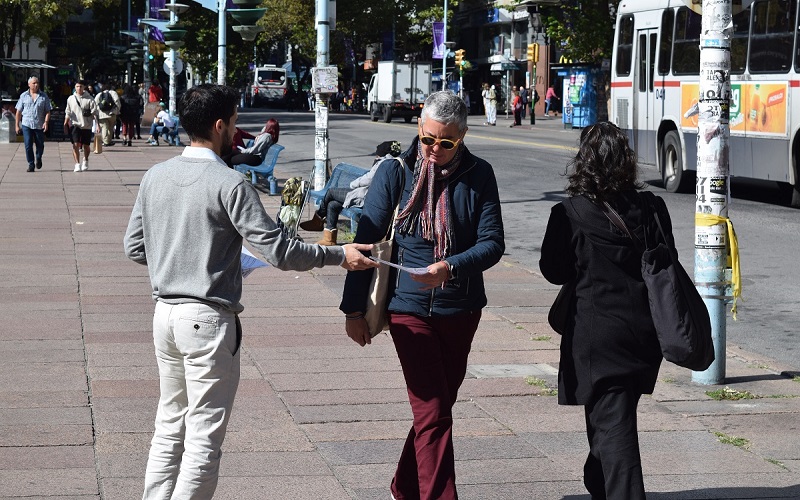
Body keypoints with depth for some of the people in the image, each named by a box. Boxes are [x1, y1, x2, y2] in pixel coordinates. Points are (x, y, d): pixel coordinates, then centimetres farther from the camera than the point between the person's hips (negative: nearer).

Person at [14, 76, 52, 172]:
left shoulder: (44, 96, 4)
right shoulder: (24, 96, 5)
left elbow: (47, 111, 4)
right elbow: (19, 111, 8)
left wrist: (46, 122, -12)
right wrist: (17, 125, 5)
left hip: (39, 125, 0)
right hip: (26, 124, 0)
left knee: (40, 145, 10)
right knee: (28, 145, -6)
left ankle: (38, 158, 37)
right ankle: (31, 164, 3)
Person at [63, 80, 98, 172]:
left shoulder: (89, 99, -4)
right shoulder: (71, 99, 5)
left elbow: (94, 113, -4)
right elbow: (68, 113, 13)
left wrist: (97, 125, -10)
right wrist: (65, 123, 9)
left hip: (86, 125, -1)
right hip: (75, 124, 1)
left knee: (86, 145, 10)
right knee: (75, 144, -12)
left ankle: (85, 161, 34)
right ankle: (77, 164, -10)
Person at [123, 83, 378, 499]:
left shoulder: (155, 177, 5)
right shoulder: (229, 184, -15)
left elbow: (135, 248, 11)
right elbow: (278, 251, -16)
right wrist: (339, 255, -7)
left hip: (166, 313, 7)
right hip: (209, 319, -7)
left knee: (170, 425, 16)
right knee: (204, 437, 0)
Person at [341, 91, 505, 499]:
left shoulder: (478, 175, -1)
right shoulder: (395, 172, -5)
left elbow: (492, 244, -5)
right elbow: (367, 240, -1)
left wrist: (452, 267, -24)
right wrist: (354, 308, -2)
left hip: (461, 309, 3)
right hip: (410, 308, -3)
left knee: (437, 408, 15)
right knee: (433, 413, -9)